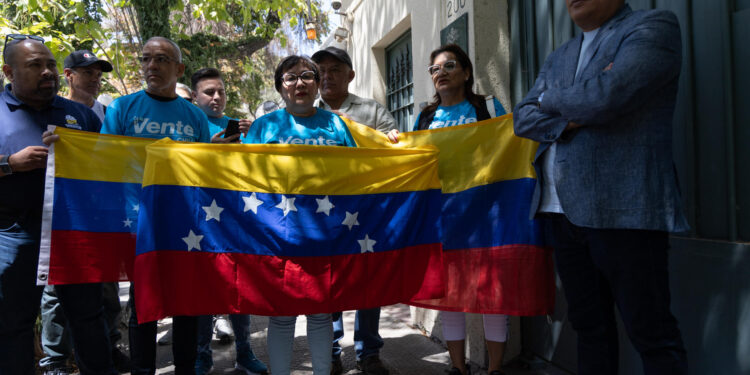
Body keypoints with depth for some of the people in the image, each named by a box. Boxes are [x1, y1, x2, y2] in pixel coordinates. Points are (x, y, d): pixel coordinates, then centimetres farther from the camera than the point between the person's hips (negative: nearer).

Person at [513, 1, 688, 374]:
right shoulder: (558, 59, 20)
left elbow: (606, 96, -18)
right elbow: (522, 118, 10)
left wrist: (551, 99, 1)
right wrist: (571, 118, -10)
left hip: (622, 210, -7)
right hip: (562, 210, 7)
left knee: (651, 333, -1)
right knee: (589, 325, 15)